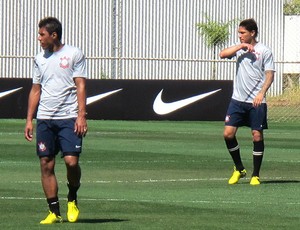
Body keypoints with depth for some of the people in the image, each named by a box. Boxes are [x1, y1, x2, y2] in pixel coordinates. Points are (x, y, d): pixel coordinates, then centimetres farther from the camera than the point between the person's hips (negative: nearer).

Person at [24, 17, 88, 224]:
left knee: (71, 160, -15)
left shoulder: (74, 54, 0)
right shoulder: (40, 59, 14)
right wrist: (29, 119, 12)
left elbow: (81, 86, -3)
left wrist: (81, 116, -12)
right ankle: (54, 212, 5)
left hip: (69, 118, -4)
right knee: (46, 164, -1)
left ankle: (72, 199, 11)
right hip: (44, 120, 4)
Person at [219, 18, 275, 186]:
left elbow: (270, 75, -6)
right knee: (228, 133, -4)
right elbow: (223, 54, -5)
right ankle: (239, 169, 13)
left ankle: (256, 175, 8)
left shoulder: (264, 51, -3)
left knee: (257, 135, -2)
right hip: (238, 100, 4)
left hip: (256, 102, -4)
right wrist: (241, 46, -12)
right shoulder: (240, 49, 10)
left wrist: (262, 93, -20)